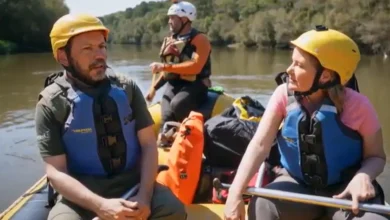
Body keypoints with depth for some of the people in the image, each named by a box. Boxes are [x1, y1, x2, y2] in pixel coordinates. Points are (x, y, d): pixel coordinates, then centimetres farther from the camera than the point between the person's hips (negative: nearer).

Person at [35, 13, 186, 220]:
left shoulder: (127, 88, 2)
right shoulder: (52, 103, -6)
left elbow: (148, 144, 1)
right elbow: (56, 172, -10)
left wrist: (144, 194, -15)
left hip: (132, 181, 2)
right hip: (83, 192, -2)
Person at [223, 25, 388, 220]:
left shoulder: (357, 106, -17)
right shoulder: (284, 94, -12)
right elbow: (260, 145, -19)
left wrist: (363, 176, -28)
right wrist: (235, 193, -31)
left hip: (344, 190, -1)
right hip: (297, 184, 2)